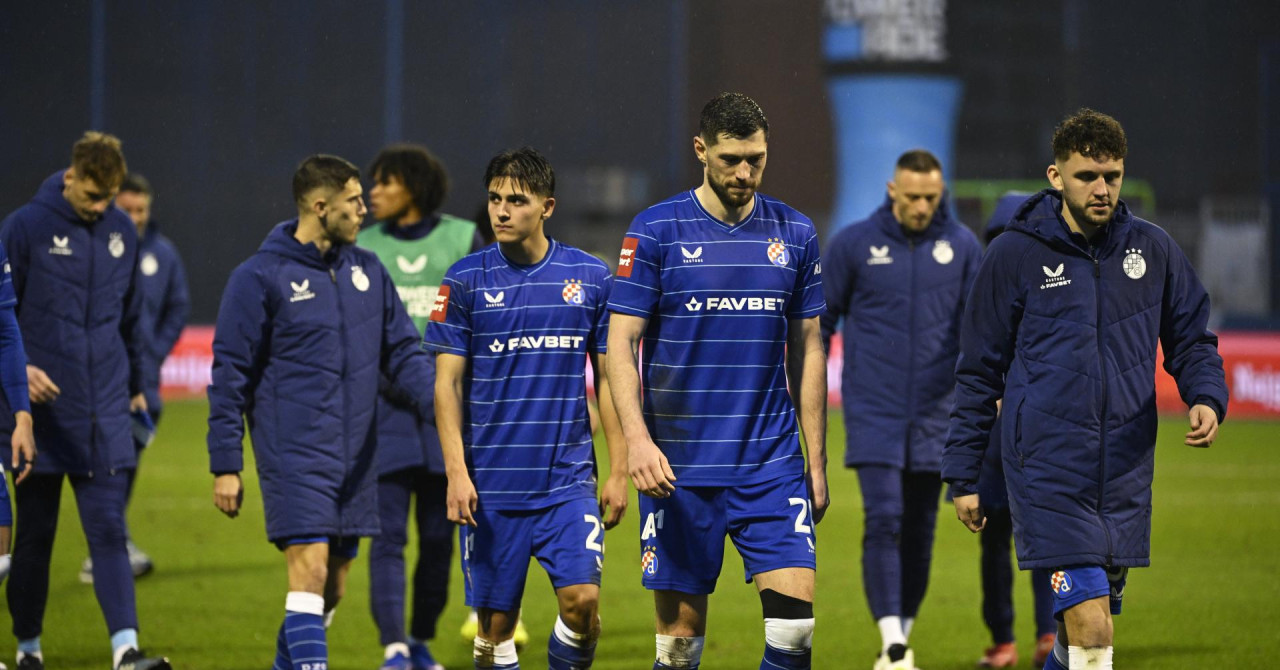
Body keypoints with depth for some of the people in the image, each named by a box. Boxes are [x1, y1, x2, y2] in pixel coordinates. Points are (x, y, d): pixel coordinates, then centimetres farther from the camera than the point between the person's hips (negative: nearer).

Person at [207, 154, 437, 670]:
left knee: (332, 588, 9)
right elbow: (230, 375, -4)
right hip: (293, 454, -6)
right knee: (310, 570, -16)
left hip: (354, 456, 6)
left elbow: (402, 351, 13)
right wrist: (225, 466, -6)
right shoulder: (260, 278, -6)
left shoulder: (366, 271, 10)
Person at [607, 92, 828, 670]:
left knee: (796, 617, -11)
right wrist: (637, 437, -17)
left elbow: (807, 351, 12)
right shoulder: (656, 231, -1)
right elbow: (621, 342, -3)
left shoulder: (795, 234, 7)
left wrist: (816, 460, 9)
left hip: (772, 465, 2)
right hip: (679, 467, -2)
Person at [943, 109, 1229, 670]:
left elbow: (1192, 339, 16)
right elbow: (979, 372, 6)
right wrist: (963, 477, 5)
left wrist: (1205, 397, -7)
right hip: (1047, 471, -4)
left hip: (1125, 474, 4)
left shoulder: (1153, 250, 7)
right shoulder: (1014, 255, 0)